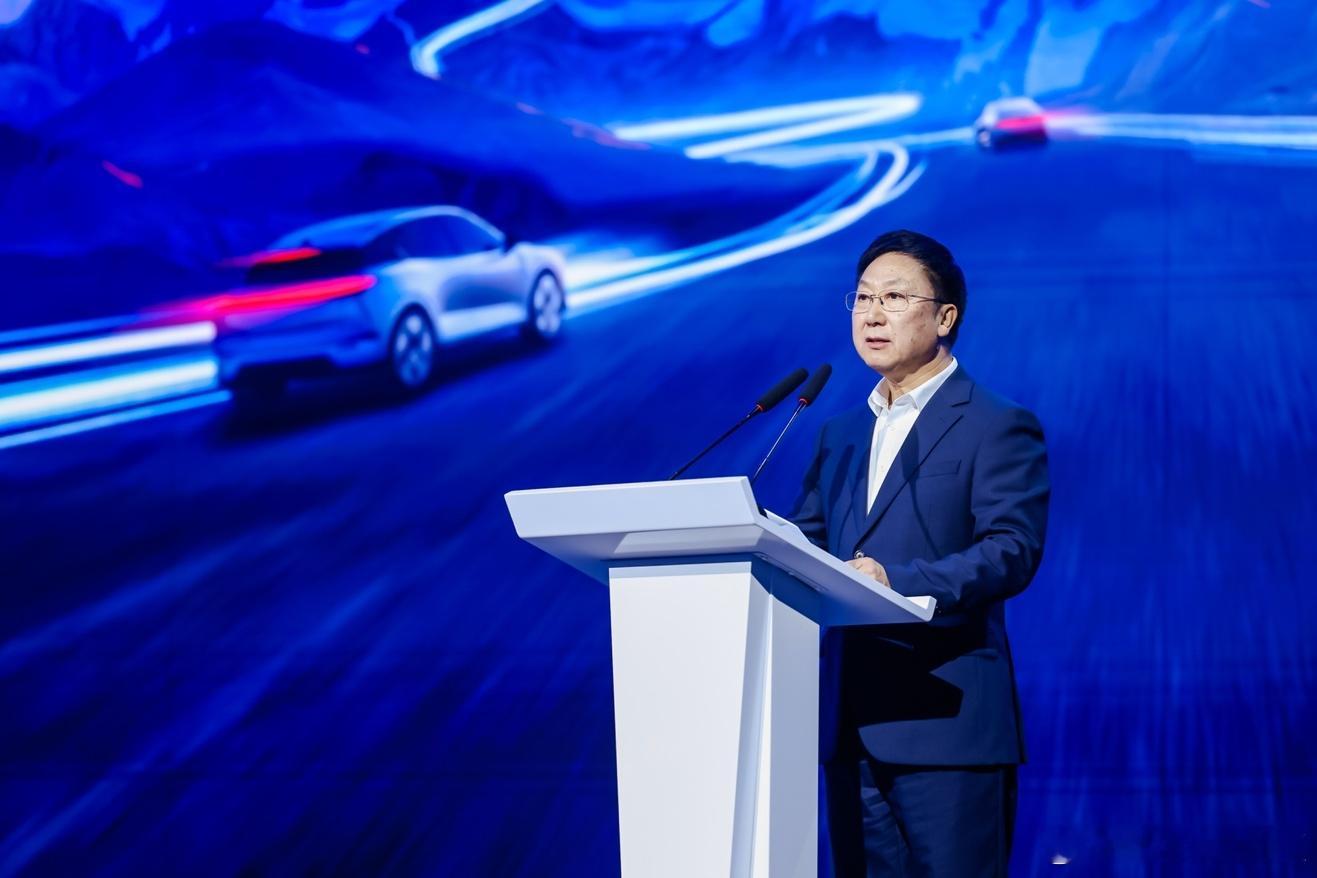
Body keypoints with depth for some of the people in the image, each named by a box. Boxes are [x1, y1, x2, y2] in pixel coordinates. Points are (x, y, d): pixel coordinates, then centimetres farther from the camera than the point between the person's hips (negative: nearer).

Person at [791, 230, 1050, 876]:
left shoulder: (998, 428, -2)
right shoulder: (840, 438, 20)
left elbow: (1013, 550, -14)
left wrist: (899, 581, -27)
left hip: (947, 718, -7)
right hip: (852, 724, 7)